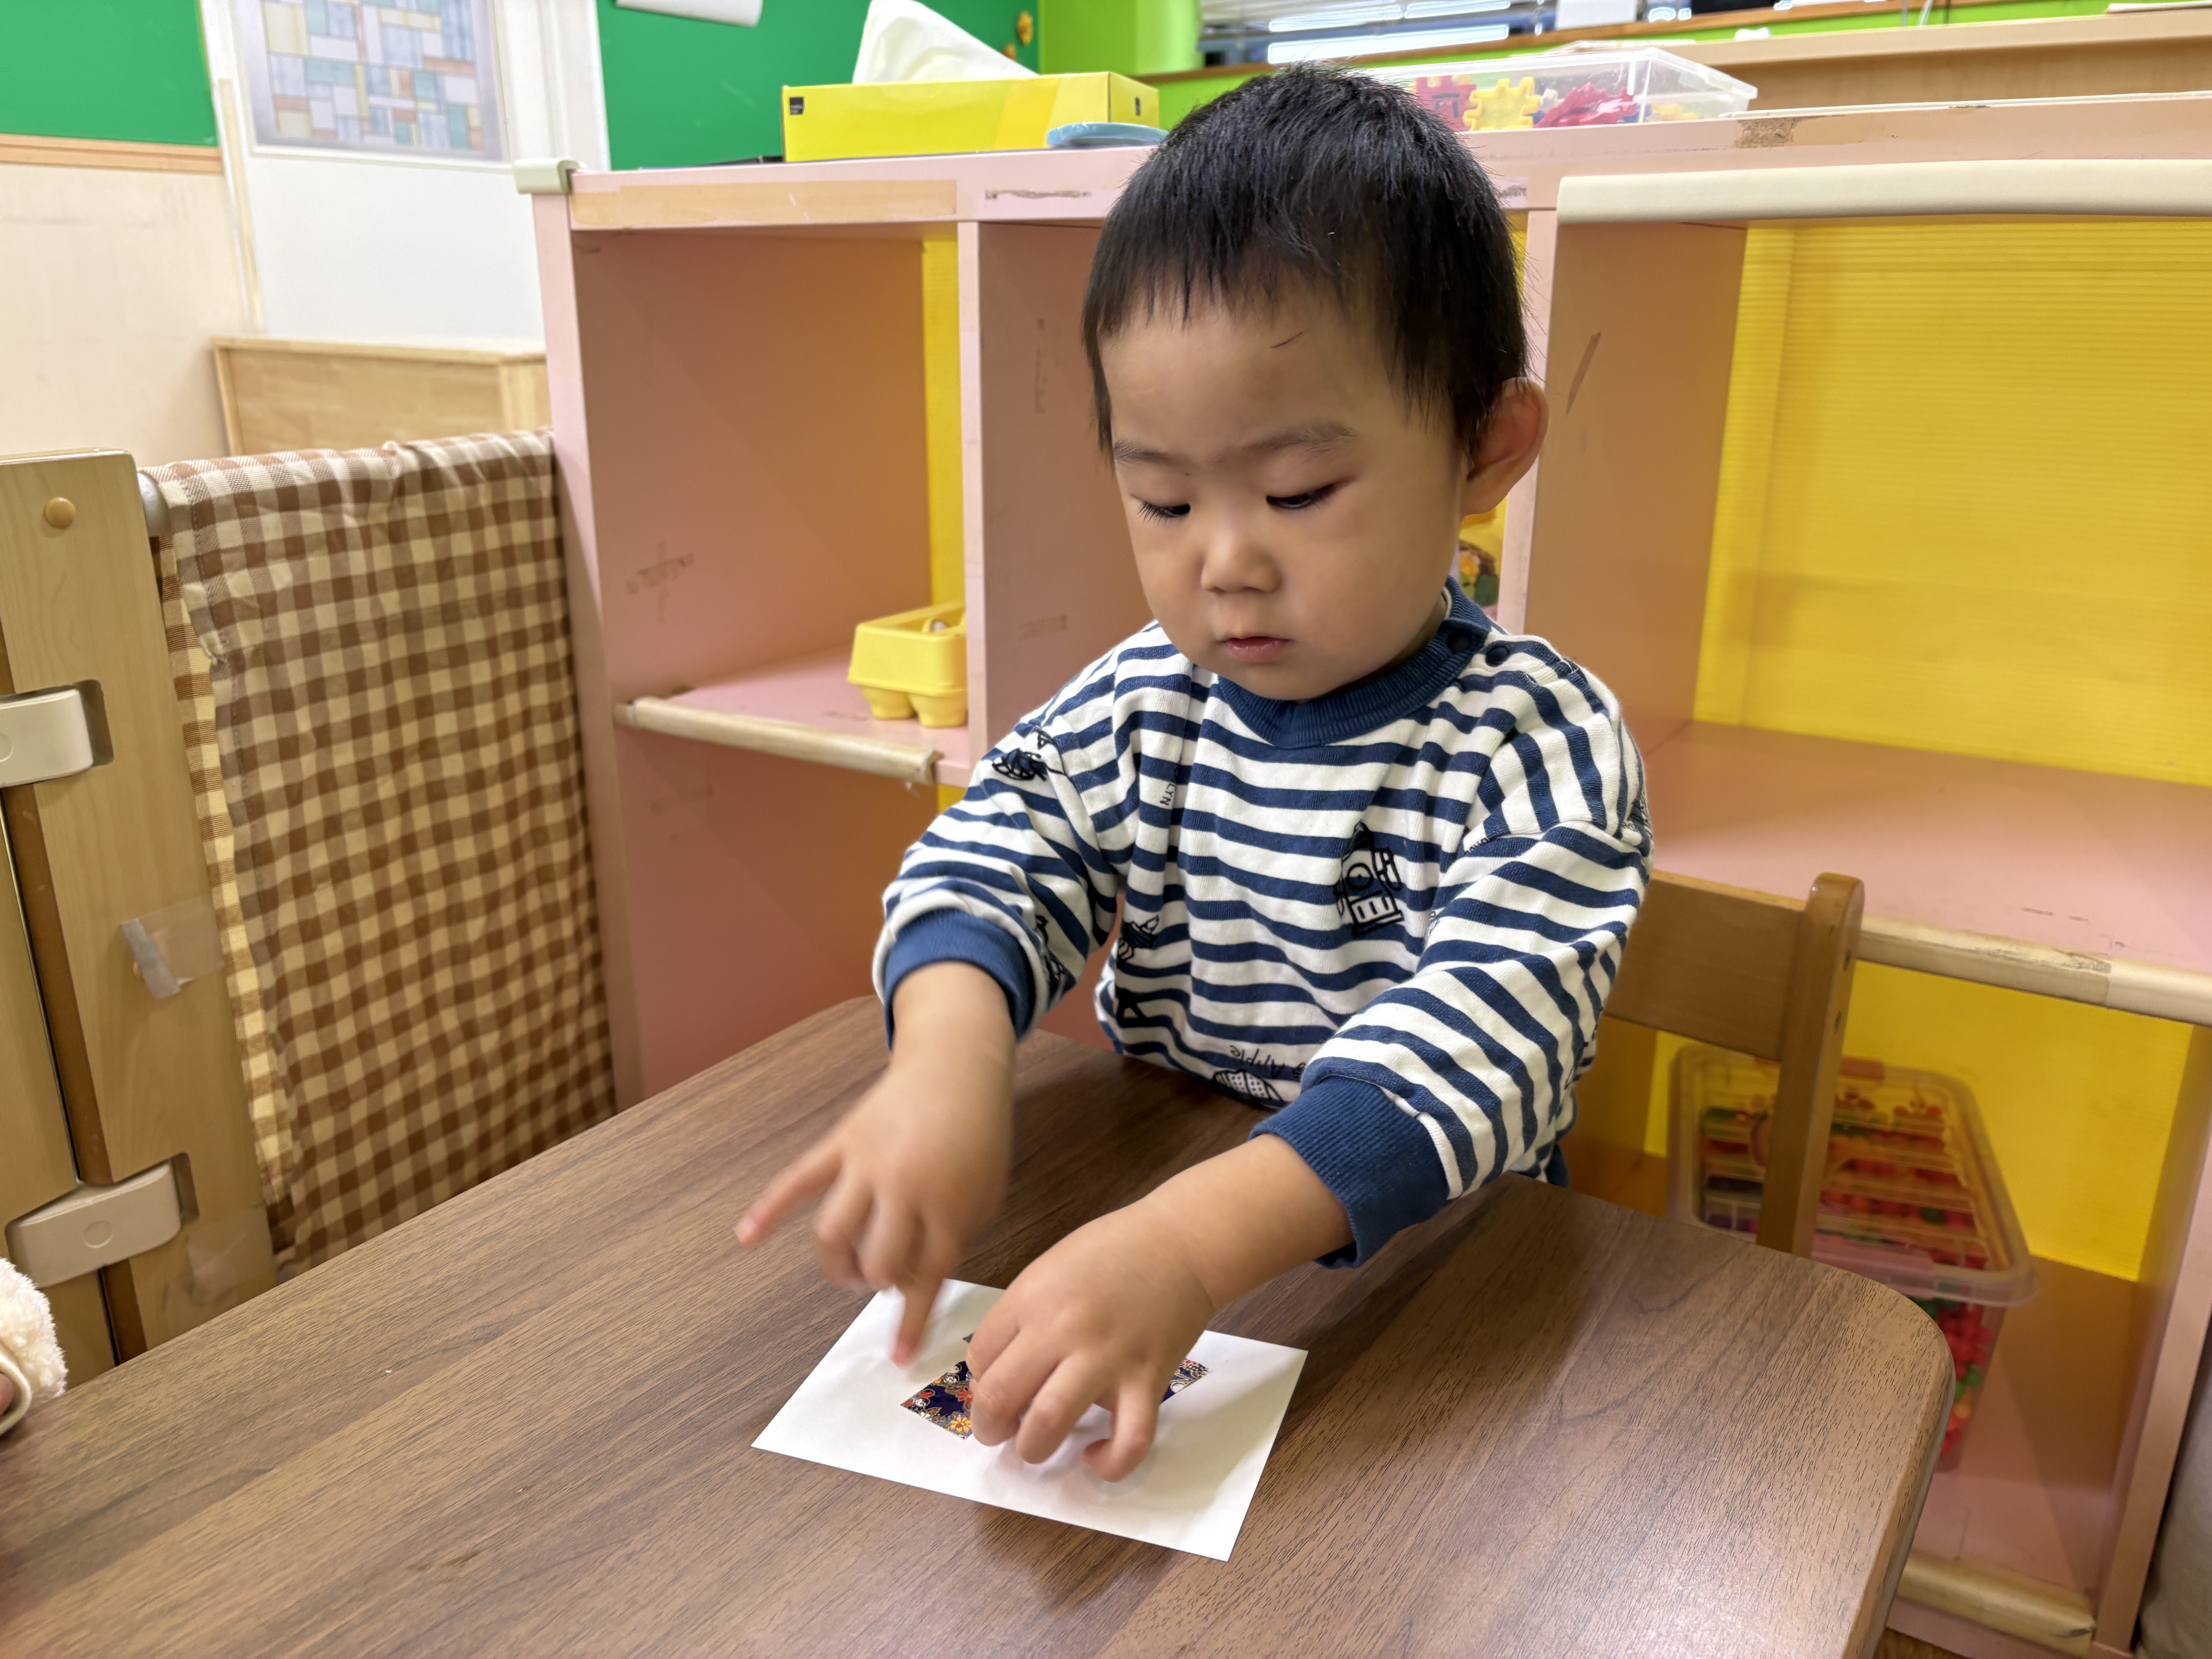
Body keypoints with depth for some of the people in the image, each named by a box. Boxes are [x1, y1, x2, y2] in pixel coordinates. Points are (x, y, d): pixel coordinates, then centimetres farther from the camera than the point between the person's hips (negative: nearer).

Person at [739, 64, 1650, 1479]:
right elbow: (992, 860, -6)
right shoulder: (1139, 705, -2)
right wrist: (947, 1054, -29)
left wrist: (1195, 1243, -43)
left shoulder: (1536, 750, -18)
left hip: (1428, 1271, -4)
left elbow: (1481, 1041, -29)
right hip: (1132, 1221, 5)